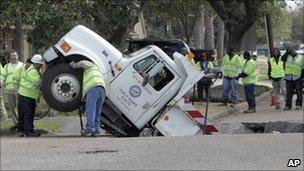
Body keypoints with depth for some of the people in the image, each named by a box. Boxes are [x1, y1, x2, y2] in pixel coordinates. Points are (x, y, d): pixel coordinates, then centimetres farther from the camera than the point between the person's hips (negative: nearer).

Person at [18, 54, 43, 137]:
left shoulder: (36, 70, 12)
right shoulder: (32, 71, -21)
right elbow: (38, 83, -28)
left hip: (31, 96, 10)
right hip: (25, 96, -10)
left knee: (31, 114, 13)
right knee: (27, 114, -9)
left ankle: (30, 130, 19)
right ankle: (28, 131, -9)